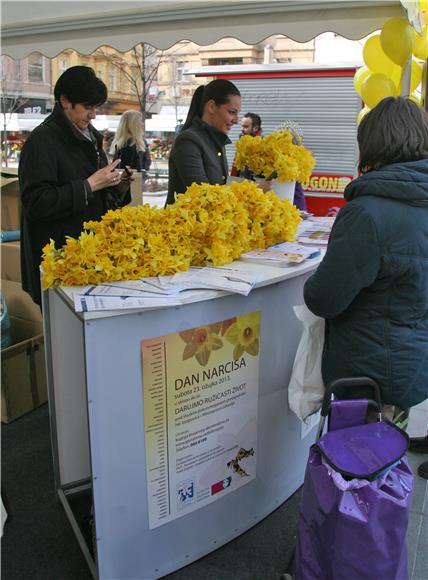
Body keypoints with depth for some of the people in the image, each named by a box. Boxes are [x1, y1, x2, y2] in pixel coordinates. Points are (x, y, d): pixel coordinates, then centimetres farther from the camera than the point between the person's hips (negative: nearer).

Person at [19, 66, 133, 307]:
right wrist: (89, 185, -19)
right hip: (59, 255, -7)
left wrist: (119, 188, 0)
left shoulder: (90, 136, 14)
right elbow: (36, 203, -18)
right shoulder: (43, 140, -11)